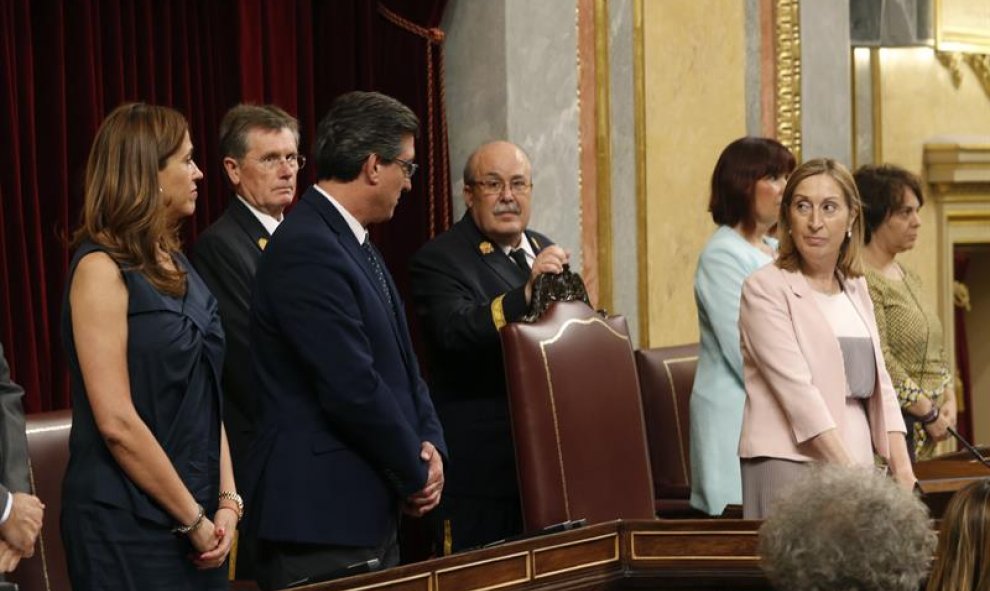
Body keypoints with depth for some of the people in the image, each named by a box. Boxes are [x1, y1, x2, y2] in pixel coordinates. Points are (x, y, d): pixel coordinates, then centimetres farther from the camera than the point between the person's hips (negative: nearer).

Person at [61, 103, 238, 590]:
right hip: (127, 527, -7)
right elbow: (116, 421, -18)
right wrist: (193, 517, -13)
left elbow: (204, 398, 12)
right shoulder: (102, 269, -12)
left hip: (194, 522, 8)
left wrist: (227, 501, -1)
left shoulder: (176, 266, 12)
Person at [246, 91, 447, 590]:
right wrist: (416, 474, -9)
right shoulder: (307, 249, -18)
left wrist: (431, 445, 1)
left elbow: (399, 361, 18)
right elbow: (353, 388, -21)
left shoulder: (352, 244, 14)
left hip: (368, 512, 10)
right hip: (322, 519, -10)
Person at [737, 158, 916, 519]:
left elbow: (878, 384, 14)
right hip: (791, 465, -6)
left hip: (857, 464, 6)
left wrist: (902, 469, 2)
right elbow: (796, 388, -13)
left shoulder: (856, 288, 17)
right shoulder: (765, 289, -4)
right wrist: (847, 468, -20)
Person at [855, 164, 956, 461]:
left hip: (918, 426, 8)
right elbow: (877, 362, -17)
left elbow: (935, 348, 23)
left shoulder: (909, 278, 18)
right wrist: (929, 413, -11)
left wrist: (949, 400, 7)